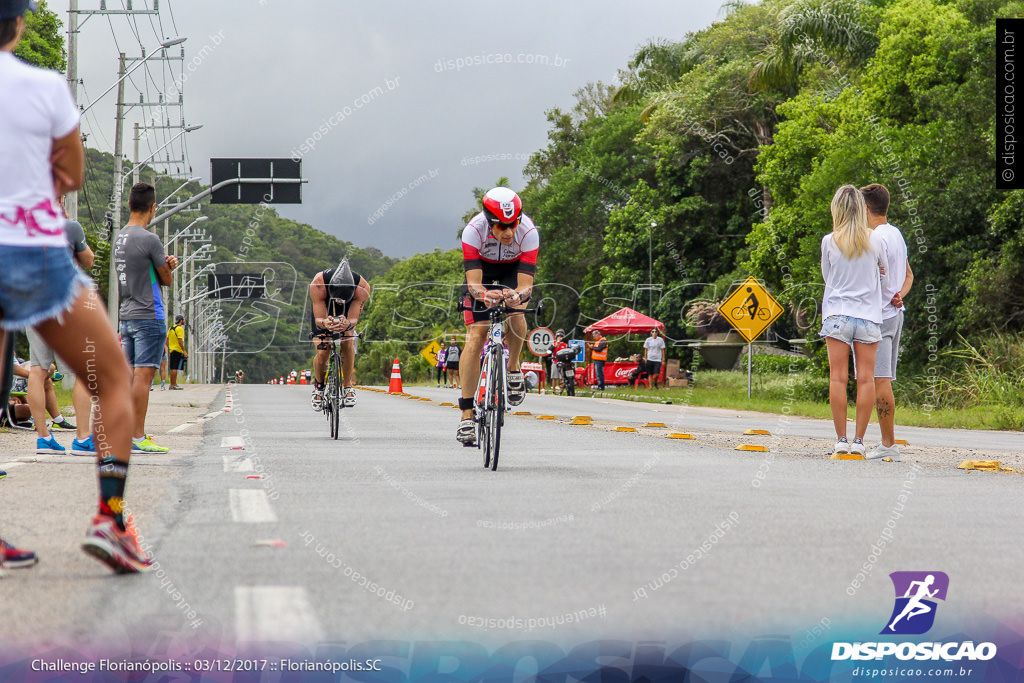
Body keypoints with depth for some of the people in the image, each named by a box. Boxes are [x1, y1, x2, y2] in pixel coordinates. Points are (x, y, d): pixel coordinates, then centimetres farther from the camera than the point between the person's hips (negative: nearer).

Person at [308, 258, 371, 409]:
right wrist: (325, 323, -59)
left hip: (347, 314, 0)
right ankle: (319, 385, 16)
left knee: (347, 343, -26)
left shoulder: (362, 287, -37)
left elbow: (353, 319, -36)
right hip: (322, 312, 0)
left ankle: (348, 386, -10)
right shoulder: (318, 284, -39)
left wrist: (347, 324, -60)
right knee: (322, 354, -14)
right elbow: (319, 319, -36)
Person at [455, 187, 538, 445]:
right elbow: (473, 282, -38)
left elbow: (526, 286, -37)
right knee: (476, 336, -15)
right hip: (482, 272, 0)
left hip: (513, 273, 0)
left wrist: (519, 295, -60)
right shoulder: (473, 230, -35)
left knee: (516, 313, -31)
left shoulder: (529, 232, -33)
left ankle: (513, 367, -2)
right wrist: (483, 294, -61)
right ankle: (466, 414, -13)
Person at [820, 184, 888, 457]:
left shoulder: (829, 242, -3)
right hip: (868, 317, 1)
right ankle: (859, 440, 1)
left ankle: (841, 439, 0)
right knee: (866, 379, 2)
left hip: (837, 314, -1)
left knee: (838, 378, 1)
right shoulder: (875, 240, -1)